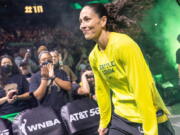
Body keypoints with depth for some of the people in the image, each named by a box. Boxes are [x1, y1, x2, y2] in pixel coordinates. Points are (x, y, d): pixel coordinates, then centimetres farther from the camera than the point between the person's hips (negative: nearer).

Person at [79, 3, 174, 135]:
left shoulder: (123, 44, -20)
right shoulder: (93, 56, 1)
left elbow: (142, 88, -23)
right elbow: (101, 90, 9)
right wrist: (104, 121, 14)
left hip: (149, 120, -6)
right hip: (120, 117, 7)